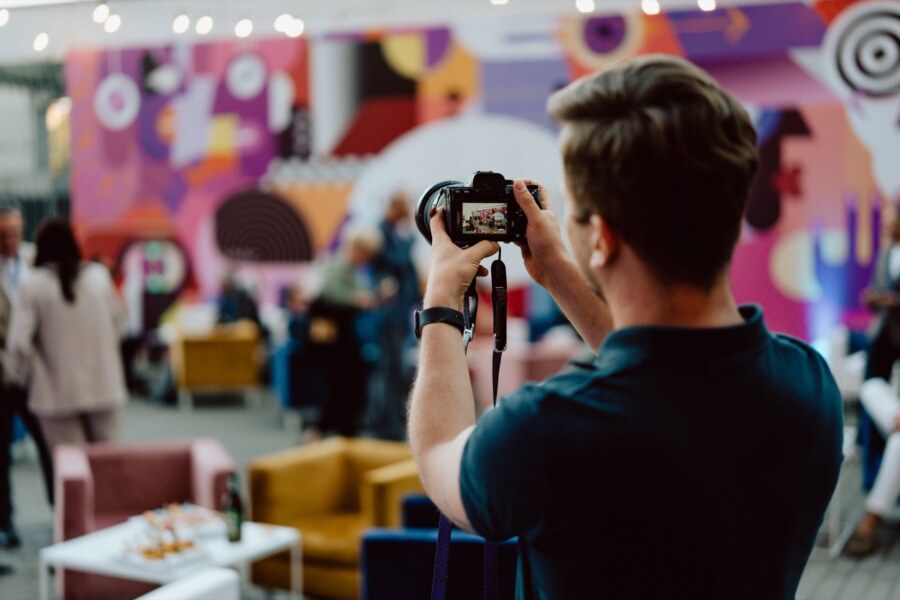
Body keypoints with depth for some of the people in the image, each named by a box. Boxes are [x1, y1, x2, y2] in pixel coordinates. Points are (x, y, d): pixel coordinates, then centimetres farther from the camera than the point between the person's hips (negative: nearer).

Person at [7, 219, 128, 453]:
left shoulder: (33, 285, -10)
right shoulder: (99, 276, 0)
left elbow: (19, 342, -12)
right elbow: (119, 324, 9)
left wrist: (24, 375, 5)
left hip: (59, 394, -3)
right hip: (104, 388, 3)